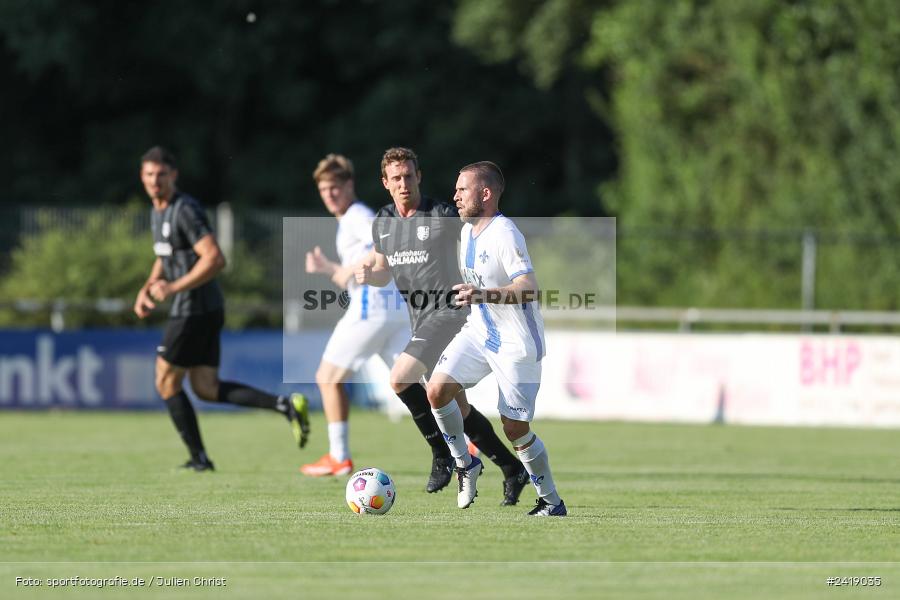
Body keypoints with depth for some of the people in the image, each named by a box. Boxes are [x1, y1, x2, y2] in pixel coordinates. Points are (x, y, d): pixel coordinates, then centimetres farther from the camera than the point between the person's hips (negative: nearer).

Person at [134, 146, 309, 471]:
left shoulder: (185, 210, -16)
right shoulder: (157, 212, 15)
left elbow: (215, 259, -24)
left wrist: (175, 288, -24)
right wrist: (147, 288, 14)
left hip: (195, 308, -10)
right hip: (204, 310, 10)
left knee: (166, 383, 1)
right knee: (206, 389, 6)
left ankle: (199, 458, 7)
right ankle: (285, 405, -1)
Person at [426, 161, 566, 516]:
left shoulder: (505, 234, -21)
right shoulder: (467, 230, 6)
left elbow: (528, 288, -34)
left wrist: (483, 295, -46)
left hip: (517, 343, -8)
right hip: (479, 331, 8)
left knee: (515, 428, -3)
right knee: (437, 390, -12)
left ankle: (551, 501, 14)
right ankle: (465, 464, 7)